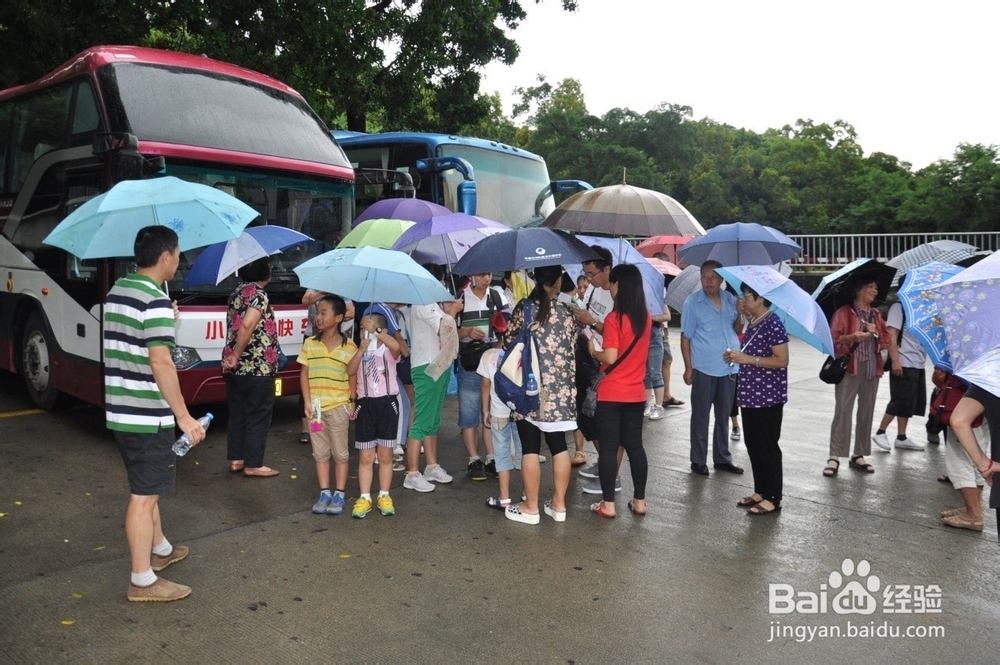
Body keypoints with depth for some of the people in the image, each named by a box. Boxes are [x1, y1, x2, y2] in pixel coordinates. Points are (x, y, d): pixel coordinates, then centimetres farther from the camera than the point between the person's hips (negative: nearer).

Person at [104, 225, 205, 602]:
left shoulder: (117, 291, 10)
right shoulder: (156, 301, -19)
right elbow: (160, 363, -24)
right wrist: (184, 417, -20)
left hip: (120, 409, 9)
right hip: (147, 415, -9)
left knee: (147, 486, 23)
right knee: (144, 495, 0)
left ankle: (160, 549, 40)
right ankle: (142, 581, 10)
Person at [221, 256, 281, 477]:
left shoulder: (237, 293, 13)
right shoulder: (259, 295, -14)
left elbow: (235, 325, 12)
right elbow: (247, 326, -26)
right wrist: (236, 356, -18)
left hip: (235, 367, 9)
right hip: (257, 368, -8)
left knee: (238, 414, 15)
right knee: (258, 417, 1)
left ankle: (236, 459, 23)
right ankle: (253, 464, 7)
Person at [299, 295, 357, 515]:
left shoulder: (349, 346, -5)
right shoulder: (310, 344, 2)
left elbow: (352, 377, -1)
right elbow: (304, 375, 4)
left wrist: (352, 403, -7)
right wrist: (307, 402, -3)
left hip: (339, 407, -3)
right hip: (316, 407, 3)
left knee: (340, 453, 6)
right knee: (320, 452, 11)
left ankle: (339, 495, 16)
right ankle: (324, 493, 21)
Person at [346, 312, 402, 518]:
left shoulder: (388, 351, -1)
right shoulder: (360, 351, 9)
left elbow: (396, 345, -26)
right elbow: (350, 371, -9)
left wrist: (375, 330, -24)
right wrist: (361, 350, -19)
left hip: (387, 403, -2)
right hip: (366, 405, 2)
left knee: (385, 456, 7)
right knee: (366, 457, 6)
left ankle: (384, 496, 20)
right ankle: (364, 498, 14)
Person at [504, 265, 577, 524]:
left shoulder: (523, 308, -7)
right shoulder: (566, 312, 1)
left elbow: (508, 342, -1)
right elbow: (572, 350, 4)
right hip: (561, 391, 3)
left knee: (530, 448, 3)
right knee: (559, 446, 13)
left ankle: (530, 508, 12)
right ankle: (559, 504, 21)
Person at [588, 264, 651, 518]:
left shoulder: (614, 318, -16)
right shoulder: (645, 317, 5)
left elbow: (610, 357, -20)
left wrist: (593, 351, -1)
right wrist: (598, 325, 17)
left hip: (611, 394, -6)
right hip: (636, 393, 6)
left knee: (608, 447, 2)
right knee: (634, 445, 14)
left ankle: (608, 504, 8)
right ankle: (639, 501, 20)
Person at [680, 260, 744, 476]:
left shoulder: (730, 299, 6)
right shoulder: (692, 302, -5)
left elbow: (737, 329, 9)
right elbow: (685, 337, -5)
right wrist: (688, 367, -9)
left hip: (729, 368, 4)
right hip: (703, 369, -4)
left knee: (723, 415, 14)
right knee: (700, 416, 5)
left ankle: (722, 458, 26)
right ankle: (698, 460, 15)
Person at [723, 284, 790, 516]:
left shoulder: (773, 323, -15)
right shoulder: (752, 322, 12)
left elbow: (781, 360, -19)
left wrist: (748, 359, -21)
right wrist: (737, 356, 5)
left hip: (768, 396, -9)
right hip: (750, 393, 9)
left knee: (767, 446, 0)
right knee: (753, 445, 14)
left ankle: (773, 498, 11)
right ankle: (760, 491, 26)